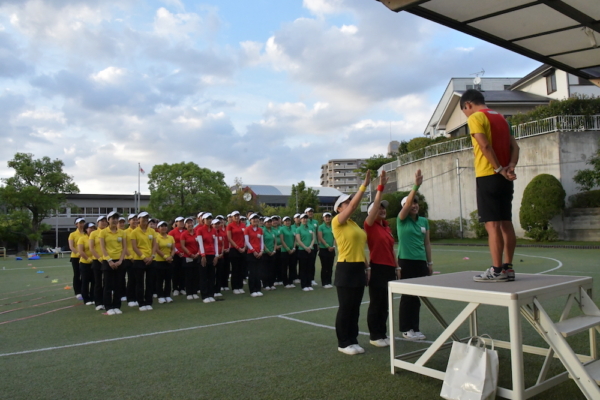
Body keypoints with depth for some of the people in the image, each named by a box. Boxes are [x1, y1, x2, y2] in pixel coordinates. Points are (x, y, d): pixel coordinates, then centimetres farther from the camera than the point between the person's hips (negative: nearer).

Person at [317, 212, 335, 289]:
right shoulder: (321, 227, -3)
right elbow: (320, 238, -9)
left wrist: (333, 246, -9)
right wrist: (328, 246, -14)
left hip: (332, 250, 4)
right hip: (323, 249, -4)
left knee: (330, 267, 7)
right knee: (324, 267, 0)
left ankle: (329, 282, 16)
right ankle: (324, 283, 6)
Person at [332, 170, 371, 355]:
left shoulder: (354, 224, 15)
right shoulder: (337, 222, -8)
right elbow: (354, 204, -19)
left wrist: (367, 267, 15)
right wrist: (364, 185, -17)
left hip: (358, 268, 8)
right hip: (346, 269, -8)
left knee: (355, 307, 12)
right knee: (345, 307, 0)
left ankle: (352, 340, 22)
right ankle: (343, 343, 12)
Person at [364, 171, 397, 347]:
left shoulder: (387, 226, 12)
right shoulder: (370, 225, -9)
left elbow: (391, 248, 16)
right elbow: (375, 205, -23)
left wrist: (397, 267, 15)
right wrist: (381, 186, -27)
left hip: (389, 268, 7)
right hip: (377, 268, -7)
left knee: (385, 303, 13)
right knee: (376, 303, 1)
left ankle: (383, 334, 24)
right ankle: (375, 336, 12)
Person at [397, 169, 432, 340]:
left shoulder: (424, 221, 9)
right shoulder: (402, 219, -6)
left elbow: (427, 243, 13)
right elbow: (407, 203, -25)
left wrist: (430, 263, 12)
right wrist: (416, 185, -35)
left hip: (421, 262, 5)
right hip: (406, 261, -5)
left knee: (417, 296, 10)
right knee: (407, 295, 2)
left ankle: (414, 328, 21)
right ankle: (406, 329, 13)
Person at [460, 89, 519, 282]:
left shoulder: (475, 118, -5)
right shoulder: (501, 117, 20)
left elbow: (485, 146, -17)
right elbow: (514, 146, 10)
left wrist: (499, 170, -13)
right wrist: (511, 166, -2)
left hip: (488, 176, -8)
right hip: (505, 177, 8)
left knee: (492, 224, -8)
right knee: (506, 222, 8)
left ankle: (497, 270, -7)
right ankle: (508, 267, 12)